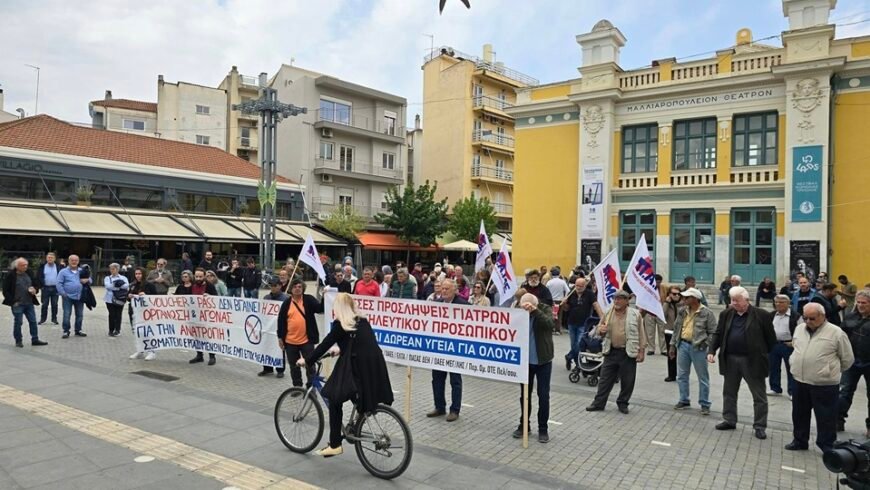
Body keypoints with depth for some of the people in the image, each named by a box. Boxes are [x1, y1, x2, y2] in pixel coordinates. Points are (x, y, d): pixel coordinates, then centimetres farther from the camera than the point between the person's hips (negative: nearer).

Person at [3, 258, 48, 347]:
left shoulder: (28, 274, 7)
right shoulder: (10, 276, -9)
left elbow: (36, 284, 19)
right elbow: (5, 290, -7)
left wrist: (35, 289, -4)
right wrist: (13, 301, -12)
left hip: (29, 303, 5)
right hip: (17, 304, -5)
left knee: (33, 321, 7)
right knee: (18, 322, 4)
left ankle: (35, 340, 14)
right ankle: (18, 341, 15)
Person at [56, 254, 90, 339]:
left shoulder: (82, 271, 12)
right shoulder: (63, 271, 0)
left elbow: (89, 280, 16)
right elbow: (59, 283, -4)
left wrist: (87, 280, -8)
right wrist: (62, 293, -13)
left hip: (79, 297, 4)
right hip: (68, 297, -4)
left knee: (80, 315, 9)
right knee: (67, 315, -5)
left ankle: (78, 330, 21)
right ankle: (66, 331, 5)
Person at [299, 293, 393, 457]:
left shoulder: (340, 324, -2)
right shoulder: (363, 321, 18)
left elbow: (325, 344, 0)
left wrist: (307, 360, 12)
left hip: (358, 366, -6)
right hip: (375, 364, 6)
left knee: (335, 401, 9)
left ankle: (335, 445, 11)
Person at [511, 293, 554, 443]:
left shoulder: (545, 309, -10)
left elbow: (549, 324, -31)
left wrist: (534, 310, -37)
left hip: (543, 360, -2)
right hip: (525, 360, 2)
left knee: (543, 395, 3)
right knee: (524, 394, 12)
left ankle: (543, 428, 17)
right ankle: (524, 425, 27)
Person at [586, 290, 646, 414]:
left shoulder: (635, 314, -4)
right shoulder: (608, 313, 5)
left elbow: (641, 334, -1)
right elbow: (599, 329, 14)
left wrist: (641, 351, -5)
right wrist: (600, 329, -10)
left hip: (628, 353, -2)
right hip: (611, 351, 3)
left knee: (627, 381, 8)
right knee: (605, 379, 8)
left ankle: (623, 403, 25)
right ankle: (599, 403, 17)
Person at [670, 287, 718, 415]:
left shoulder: (707, 313, -10)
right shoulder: (682, 312, 7)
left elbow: (713, 333, -8)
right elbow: (676, 329, 13)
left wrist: (704, 345, -14)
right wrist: (672, 345, 12)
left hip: (698, 348, -5)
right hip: (682, 345, 6)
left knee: (703, 377, 6)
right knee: (681, 375, 12)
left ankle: (704, 404, 17)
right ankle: (684, 401, 25)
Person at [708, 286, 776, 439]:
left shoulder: (761, 315, -8)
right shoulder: (726, 314, 3)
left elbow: (771, 338, -2)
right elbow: (718, 334, 6)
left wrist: (766, 355, -1)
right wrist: (712, 351, -5)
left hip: (752, 360, -4)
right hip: (730, 359, 4)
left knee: (759, 395, 6)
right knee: (729, 392, 14)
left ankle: (760, 426, 18)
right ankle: (729, 420, 27)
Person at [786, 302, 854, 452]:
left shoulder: (836, 333, -10)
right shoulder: (799, 329, 6)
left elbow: (847, 359, -1)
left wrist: (832, 371, 9)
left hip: (824, 384, -5)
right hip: (800, 381, 5)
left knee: (826, 417, 6)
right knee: (799, 414, 16)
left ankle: (827, 446, 20)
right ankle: (800, 441, 30)